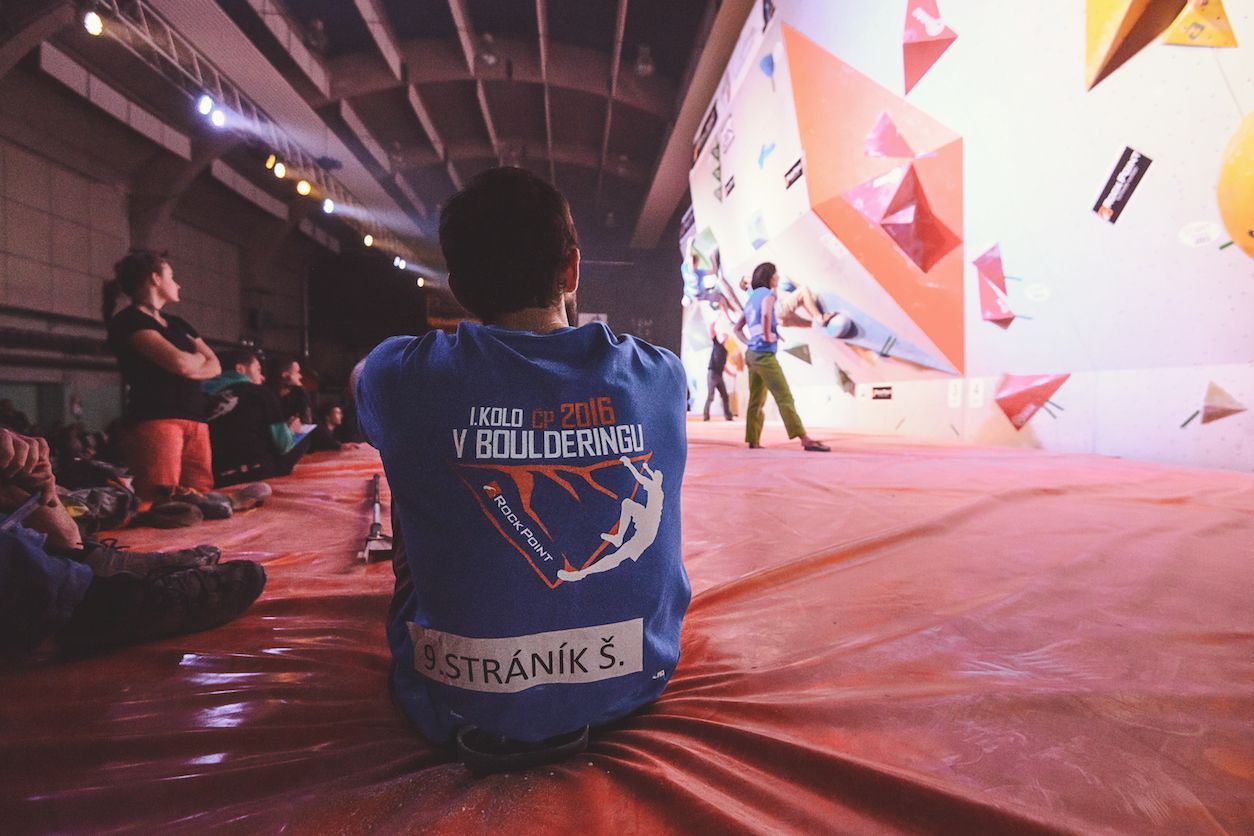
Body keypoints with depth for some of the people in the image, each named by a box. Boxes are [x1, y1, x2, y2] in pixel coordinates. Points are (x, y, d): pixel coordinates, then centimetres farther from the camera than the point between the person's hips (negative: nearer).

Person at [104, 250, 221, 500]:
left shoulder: (178, 323, 25)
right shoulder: (129, 320, 0)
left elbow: (215, 366, 16)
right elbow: (180, 362, -13)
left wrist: (188, 365, -4)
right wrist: (199, 357, 9)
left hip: (196, 421, 7)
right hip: (156, 421, -6)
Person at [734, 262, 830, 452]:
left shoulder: (751, 299, 20)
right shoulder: (767, 294, -4)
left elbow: (737, 328, 25)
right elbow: (766, 314, -28)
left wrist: (749, 342, 14)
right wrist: (767, 336, -16)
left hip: (752, 354, 9)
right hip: (764, 354, -9)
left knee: (757, 401, 9)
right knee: (785, 397, -12)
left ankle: (754, 441, 10)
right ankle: (805, 439, -14)